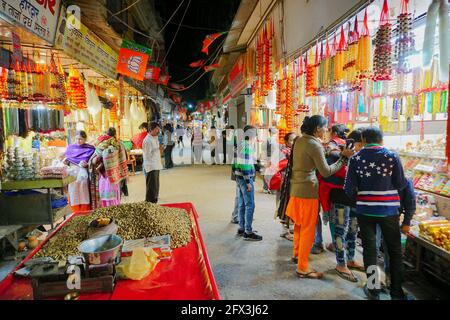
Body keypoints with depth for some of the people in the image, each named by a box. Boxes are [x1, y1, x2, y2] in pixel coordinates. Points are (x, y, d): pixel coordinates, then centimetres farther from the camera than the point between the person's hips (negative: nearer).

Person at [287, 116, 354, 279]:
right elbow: (326, 172, -16)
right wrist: (343, 157, -11)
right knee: (308, 229, 2)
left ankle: (297, 253, 42)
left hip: (296, 188, 9)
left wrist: (323, 150, 11)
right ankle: (302, 268, 11)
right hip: (308, 190, -9)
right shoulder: (315, 145, -17)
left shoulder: (300, 140, 7)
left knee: (299, 224, 24)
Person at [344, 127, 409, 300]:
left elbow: (349, 188, -7)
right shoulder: (392, 156, -6)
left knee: (369, 248, 12)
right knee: (395, 250, 15)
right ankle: (397, 291, 25)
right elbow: (401, 184, -4)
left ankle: (373, 290, 21)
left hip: (365, 210, 0)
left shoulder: (356, 159, -6)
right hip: (389, 210, 0)